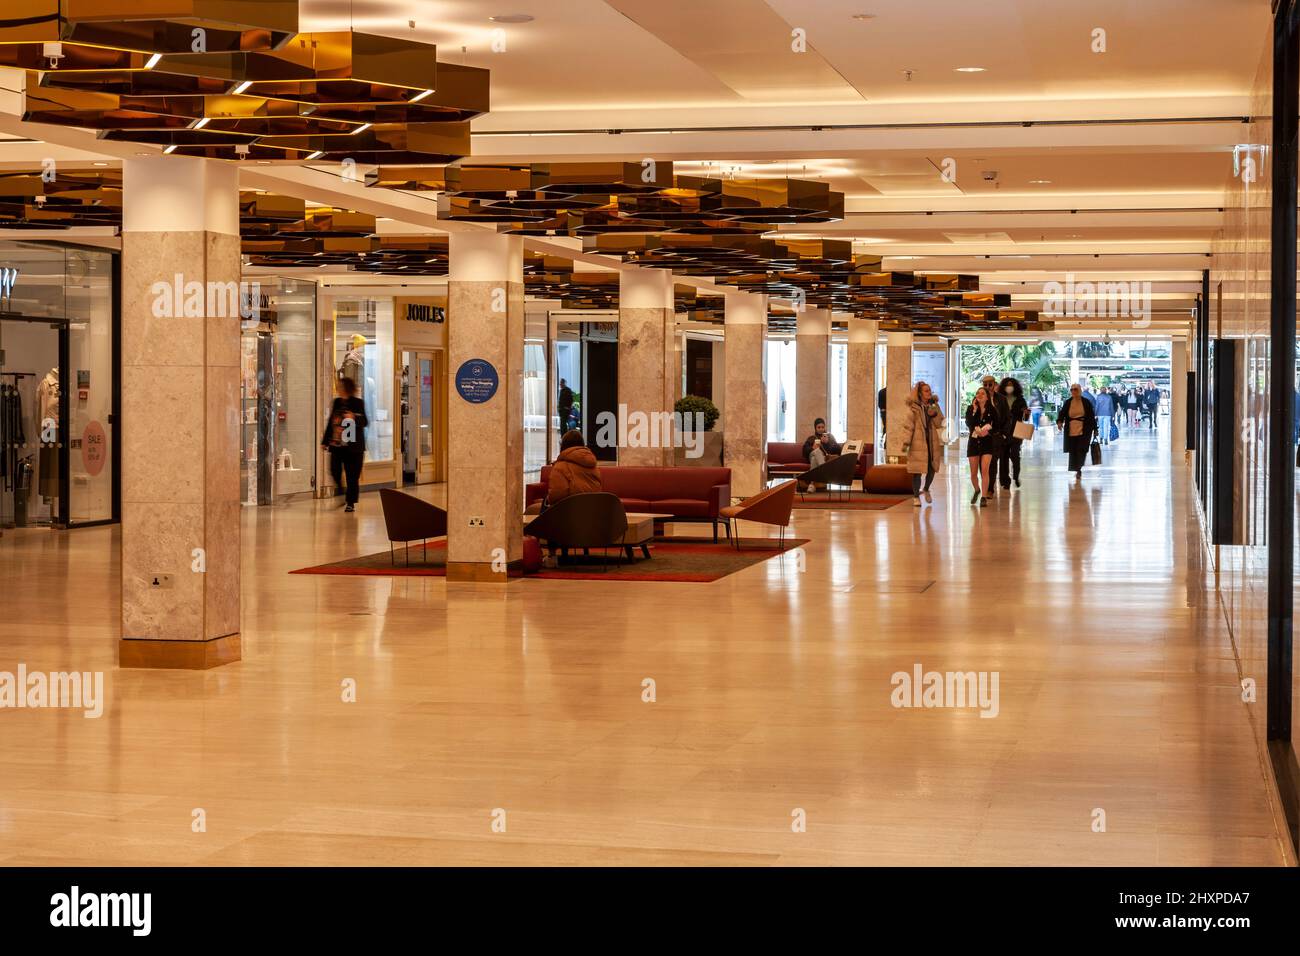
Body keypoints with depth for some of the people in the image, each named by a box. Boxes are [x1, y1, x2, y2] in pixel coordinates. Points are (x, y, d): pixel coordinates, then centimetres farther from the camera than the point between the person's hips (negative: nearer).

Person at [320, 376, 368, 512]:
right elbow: (330, 422, 17)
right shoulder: (337, 402, 11)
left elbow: (365, 422, -8)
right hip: (336, 444, 5)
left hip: (353, 445, -5)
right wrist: (325, 441, 17)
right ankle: (341, 494, 23)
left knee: (352, 475, -1)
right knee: (334, 471, 1)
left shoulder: (358, 403, -4)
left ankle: (351, 502, 7)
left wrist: (354, 418, -28)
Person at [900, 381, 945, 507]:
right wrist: (906, 442, -16)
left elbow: (939, 424, 8)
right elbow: (908, 425, -9)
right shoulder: (913, 407, -4)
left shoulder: (934, 405, 10)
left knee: (932, 468, 9)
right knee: (917, 470, -4)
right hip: (918, 442, -5)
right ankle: (916, 497, 5)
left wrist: (934, 415, -12)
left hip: (933, 442, 5)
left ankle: (926, 489, 35)